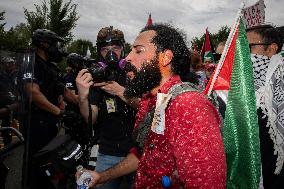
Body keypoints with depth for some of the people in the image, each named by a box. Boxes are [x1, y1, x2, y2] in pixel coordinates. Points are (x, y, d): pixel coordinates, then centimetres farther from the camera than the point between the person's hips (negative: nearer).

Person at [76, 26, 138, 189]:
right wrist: (83, 97, -26)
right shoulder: (96, 78, 2)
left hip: (137, 151, -1)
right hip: (108, 154, 1)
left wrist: (120, 91, -25)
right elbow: (91, 119, -7)